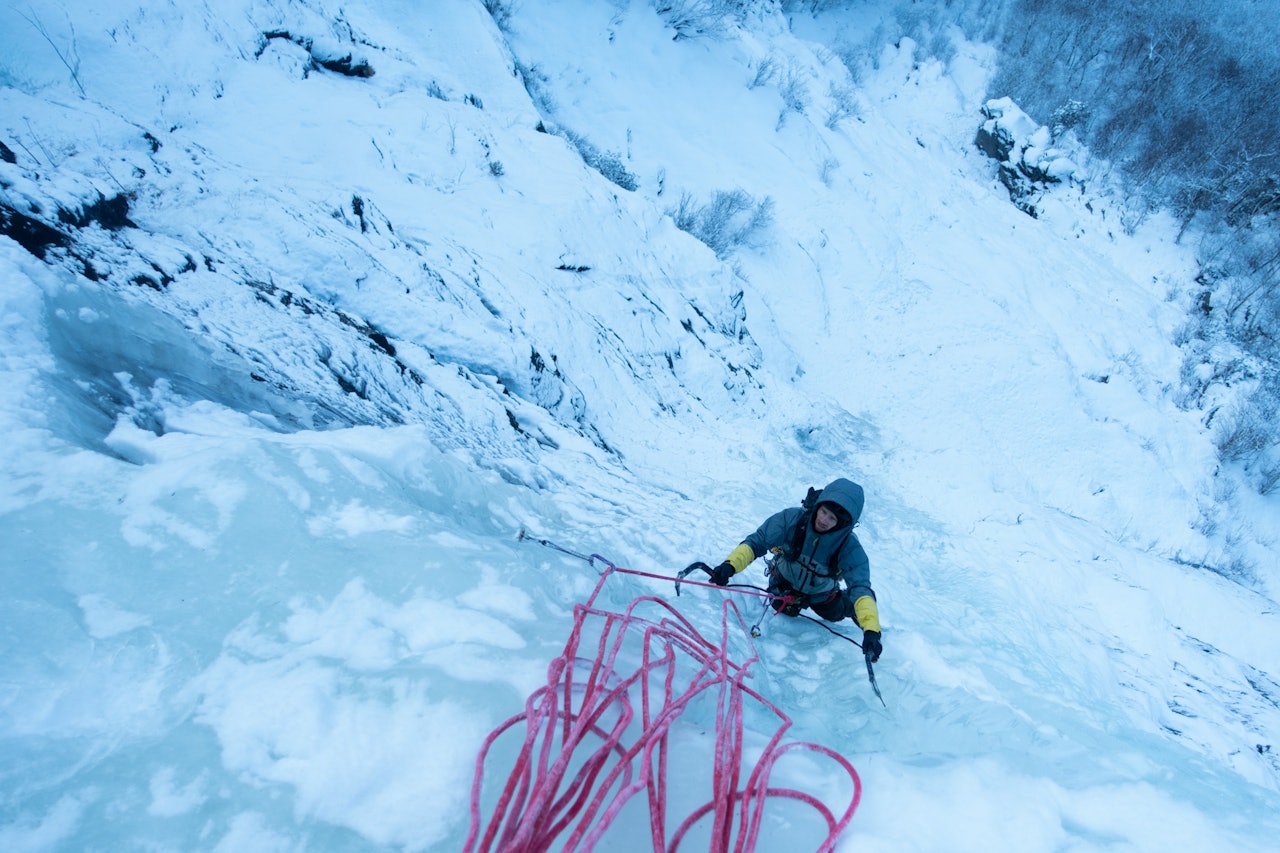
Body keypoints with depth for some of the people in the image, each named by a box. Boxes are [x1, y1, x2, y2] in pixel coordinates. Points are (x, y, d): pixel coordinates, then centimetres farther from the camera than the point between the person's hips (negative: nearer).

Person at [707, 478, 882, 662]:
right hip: (785, 583, 0)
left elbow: (861, 588, -40)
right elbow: (756, 542, -33)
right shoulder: (792, 519, -37)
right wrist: (730, 565, -49)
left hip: (820, 596, 1)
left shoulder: (850, 548, -35)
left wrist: (871, 629, -56)